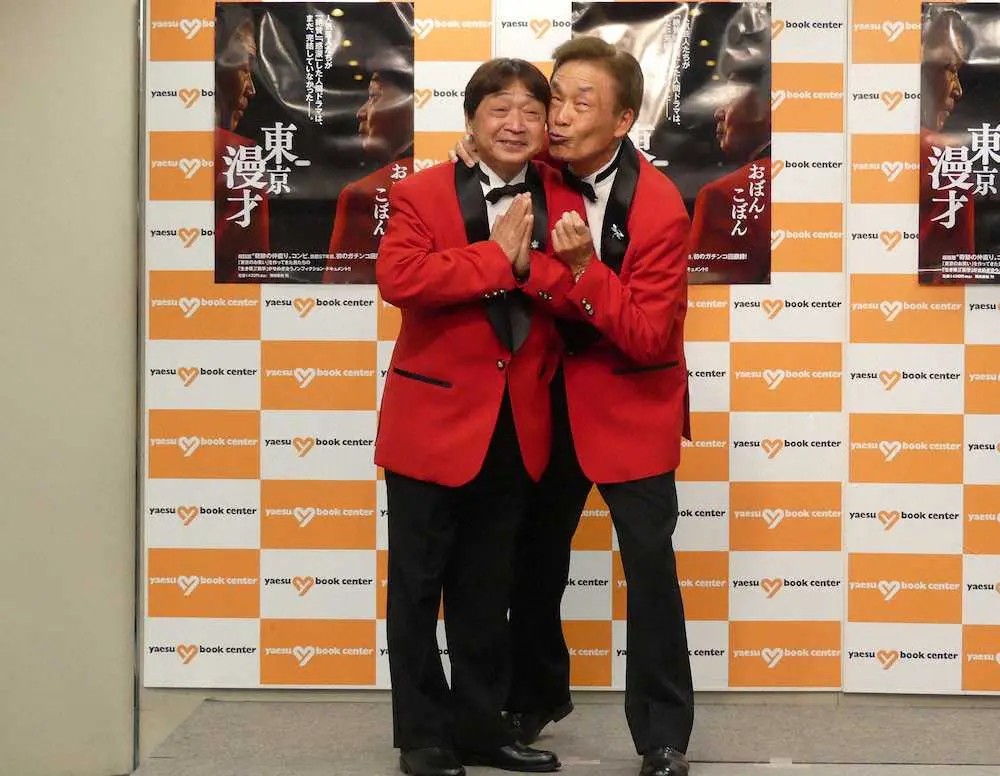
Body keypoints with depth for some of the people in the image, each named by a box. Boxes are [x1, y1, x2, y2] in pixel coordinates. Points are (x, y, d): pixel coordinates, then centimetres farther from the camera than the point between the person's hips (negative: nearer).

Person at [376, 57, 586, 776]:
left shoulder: (562, 200, 4)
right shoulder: (421, 193, -5)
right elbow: (397, 277, -22)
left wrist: (529, 264, -23)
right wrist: (496, 258, -21)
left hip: (517, 429, 4)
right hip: (433, 418, -3)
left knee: (488, 590, 15)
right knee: (419, 586, 6)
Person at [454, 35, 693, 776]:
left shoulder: (658, 206, -20)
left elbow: (650, 337, -22)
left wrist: (584, 267, -33)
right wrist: (482, 161, -8)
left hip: (632, 402, -5)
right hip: (554, 394, 5)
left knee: (649, 566, -2)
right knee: (534, 553, 15)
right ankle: (537, 696, 36)